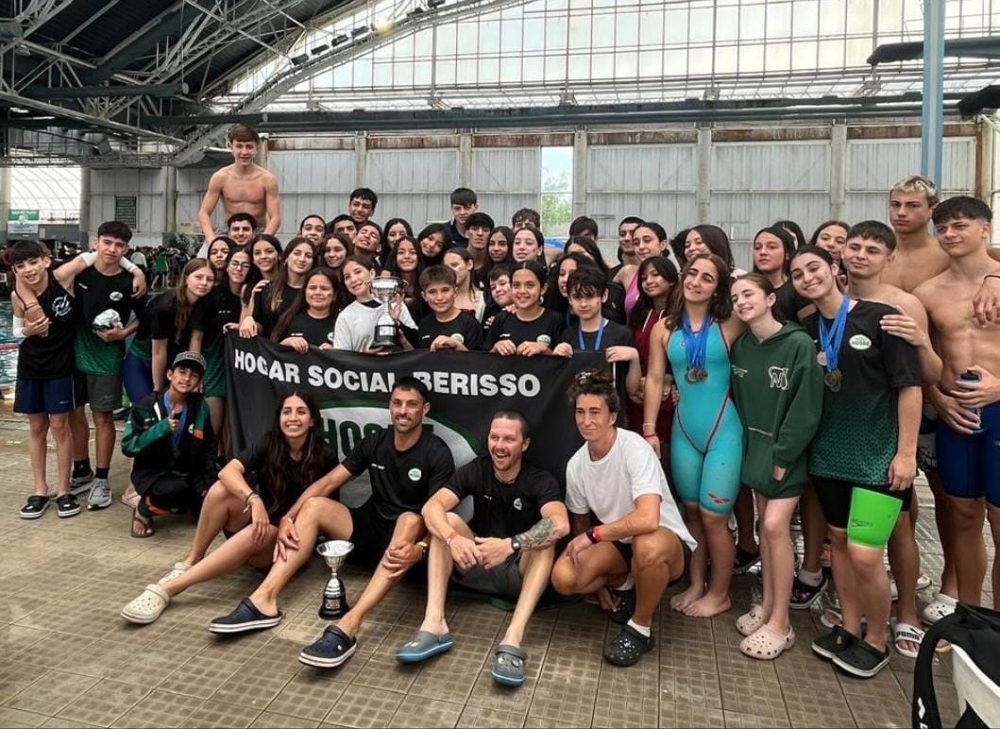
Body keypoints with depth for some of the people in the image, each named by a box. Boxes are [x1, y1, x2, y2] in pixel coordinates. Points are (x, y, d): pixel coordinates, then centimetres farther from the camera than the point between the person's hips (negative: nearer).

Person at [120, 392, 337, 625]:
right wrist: (254, 499, -37)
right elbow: (228, 472, -19)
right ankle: (189, 563, -13)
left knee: (258, 534, -37)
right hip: (254, 519, 3)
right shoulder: (269, 443, -5)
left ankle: (167, 589, -32)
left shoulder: (324, 457, -11)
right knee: (221, 489, -25)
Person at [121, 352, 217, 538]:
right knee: (175, 489, -36)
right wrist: (161, 428, -26)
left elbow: (208, 450, 5)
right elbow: (128, 447, -14)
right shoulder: (146, 406, -9)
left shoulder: (199, 407, -1)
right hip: (151, 472, -4)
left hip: (187, 473, 4)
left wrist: (210, 484, -2)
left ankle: (185, 501, 18)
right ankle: (144, 509, -3)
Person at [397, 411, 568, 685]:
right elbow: (431, 507, -21)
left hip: (520, 573, -2)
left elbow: (560, 525, -34)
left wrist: (510, 545, -47)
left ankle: (513, 639, -45)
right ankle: (434, 624, -33)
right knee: (446, 521, -20)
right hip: (476, 565, 3)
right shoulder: (475, 470, -5)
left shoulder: (541, 481, -13)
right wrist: (453, 538, -41)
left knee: (546, 541, -31)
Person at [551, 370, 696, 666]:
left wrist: (593, 535, -26)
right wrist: (598, 576, 7)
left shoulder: (635, 449, -25)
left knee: (647, 546, -41)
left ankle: (640, 628, -12)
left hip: (666, 540, -5)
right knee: (563, 578, -21)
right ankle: (624, 585, 12)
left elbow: (648, 519, -37)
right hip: (617, 542, 5)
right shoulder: (576, 465, -6)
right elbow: (580, 525, 9)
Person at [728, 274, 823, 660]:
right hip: (756, 447, 6)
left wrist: (783, 456, -15)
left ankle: (781, 623, 3)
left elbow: (807, 407, -16)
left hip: (787, 451, -5)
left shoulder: (798, 343, -14)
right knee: (765, 525, 11)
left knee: (775, 525, -10)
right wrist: (748, 447, 3)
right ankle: (767, 604, 24)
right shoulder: (740, 347, 4)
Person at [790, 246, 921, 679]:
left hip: (879, 455, -5)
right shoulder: (808, 329, 5)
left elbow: (910, 386, -10)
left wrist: (906, 452, -12)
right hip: (830, 453, 6)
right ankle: (849, 628, 30)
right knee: (838, 540, 13)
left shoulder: (879, 317, -10)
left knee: (864, 553, -8)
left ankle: (876, 640, 15)